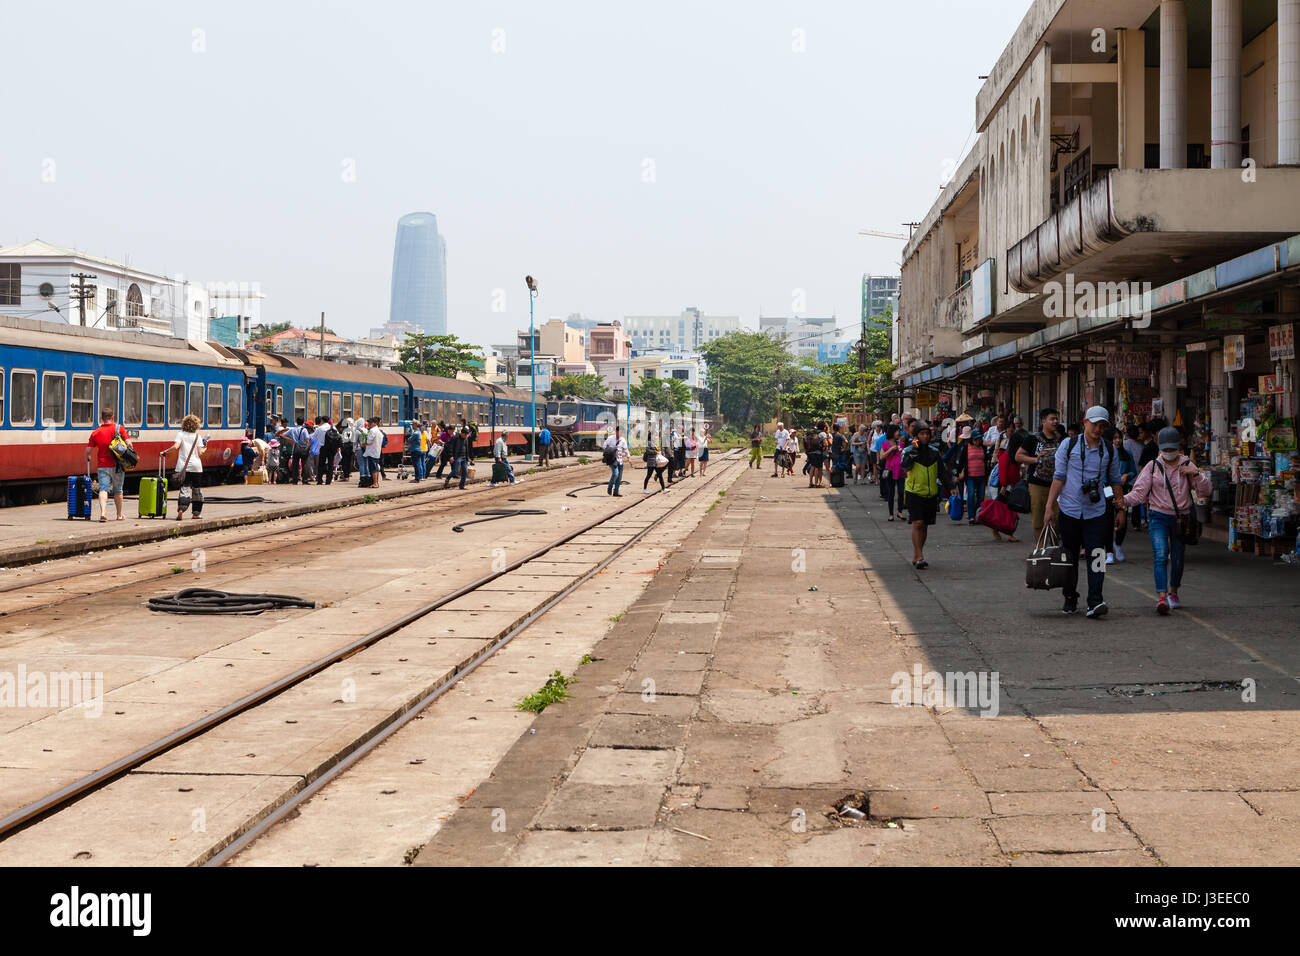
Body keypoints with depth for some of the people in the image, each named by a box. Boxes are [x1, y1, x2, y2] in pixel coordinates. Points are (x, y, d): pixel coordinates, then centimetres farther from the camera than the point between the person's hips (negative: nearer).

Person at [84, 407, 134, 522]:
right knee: (118, 491, 14)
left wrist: (87, 459, 23)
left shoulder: (96, 433, 1)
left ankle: (103, 512, -25)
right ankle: (119, 514, 26)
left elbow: (88, 450, 1)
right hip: (117, 465, 0)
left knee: (103, 489, -4)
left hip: (102, 466, 0)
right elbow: (129, 444, -10)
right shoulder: (119, 429, -2)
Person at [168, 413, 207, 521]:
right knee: (197, 490, 13)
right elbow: (200, 453, 0)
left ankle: (181, 509, -29)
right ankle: (196, 513, 19)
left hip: (183, 467, -1)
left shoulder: (180, 434, 3)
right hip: (196, 467, 1)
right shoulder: (198, 436, 5)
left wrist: (165, 452, 1)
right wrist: (204, 449, 20)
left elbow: (175, 447, -12)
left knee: (183, 489, -7)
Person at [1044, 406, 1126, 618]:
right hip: (1070, 510, -1)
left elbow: (1115, 481, 15)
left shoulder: (1110, 450, 7)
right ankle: (1070, 599, 22)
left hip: (1096, 512, 1)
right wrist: (1050, 506, -5)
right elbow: (1059, 477, 0)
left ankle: (1095, 602, -15)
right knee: (1070, 557, 8)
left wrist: (1120, 507, 12)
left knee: (1096, 556, -10)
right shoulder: (1068, 445, 0)